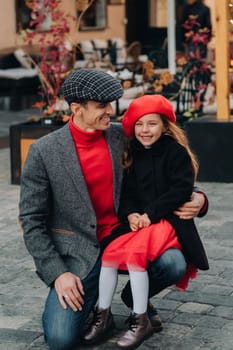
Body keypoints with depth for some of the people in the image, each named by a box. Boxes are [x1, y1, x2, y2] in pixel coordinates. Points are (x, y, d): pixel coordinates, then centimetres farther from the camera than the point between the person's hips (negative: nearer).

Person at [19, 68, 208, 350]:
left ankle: (135, 296, 8)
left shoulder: (123, 136, 0)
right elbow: (31, 221, -5)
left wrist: (196, 198, -8)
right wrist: (57, 274, -14)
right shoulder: (43, 152, -8)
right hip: (79, 251, -3)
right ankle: (89, 295, 15)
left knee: (173, 263, -28)